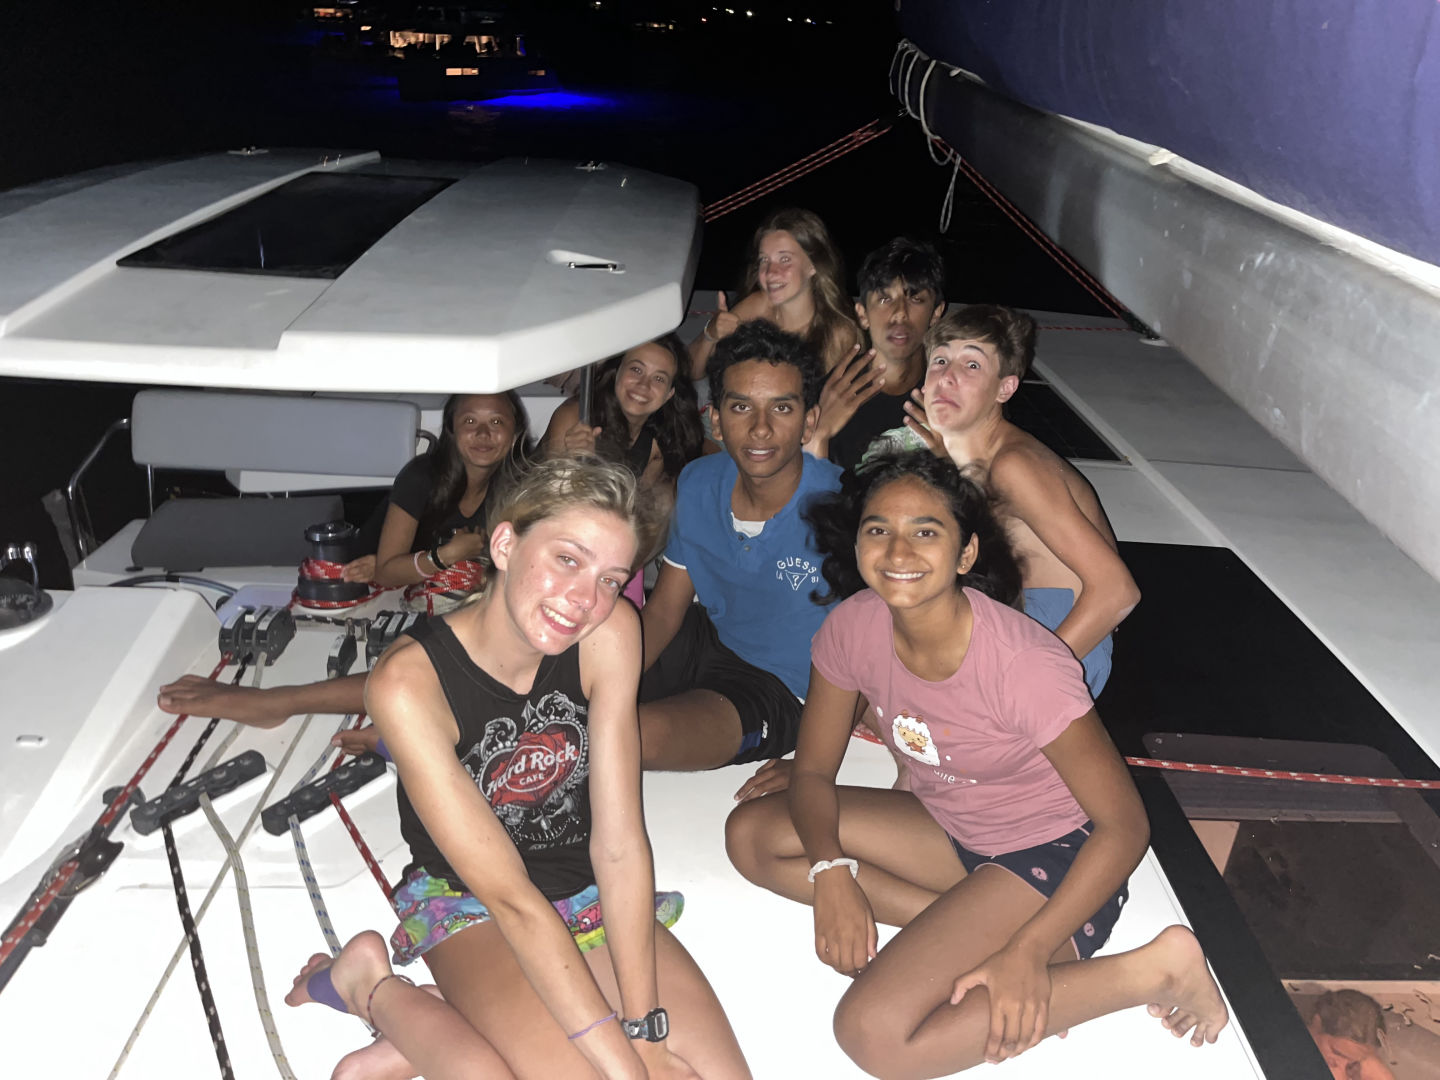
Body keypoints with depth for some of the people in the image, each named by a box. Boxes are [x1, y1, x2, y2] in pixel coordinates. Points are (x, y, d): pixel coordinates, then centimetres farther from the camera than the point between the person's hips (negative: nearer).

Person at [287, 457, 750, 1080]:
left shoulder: (609, 631, -18)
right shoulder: (408, 682, -27)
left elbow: (619, 843, -17)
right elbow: (508, 896, -26)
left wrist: (645, 1024, -22)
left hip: (593, 890, 4)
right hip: (471, 906, -4)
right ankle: (375, 990, -2)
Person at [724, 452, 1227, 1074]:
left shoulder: (1021, 664, -28)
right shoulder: (853, 626, -12)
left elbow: (1125, 825, -21)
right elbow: (813, 772, -2)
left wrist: (1026, 952, -27)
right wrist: (832, 871, -21)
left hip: (1055, 856, -6)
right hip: (949, 831, 7)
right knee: (751, 834, -5)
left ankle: (1151, 970, -10)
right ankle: (969, 927, -5)